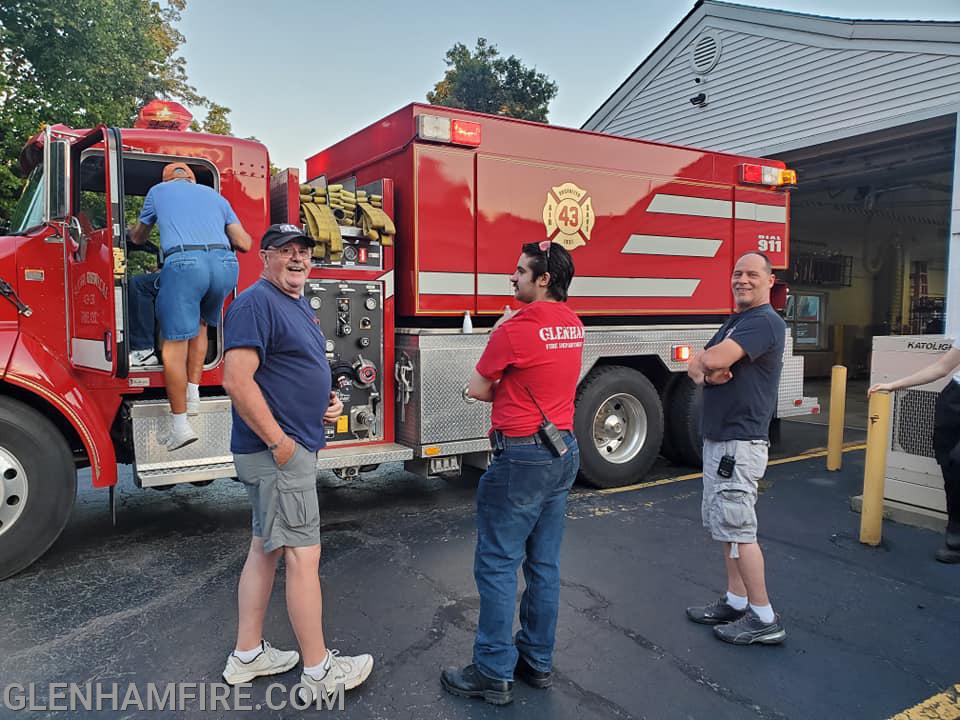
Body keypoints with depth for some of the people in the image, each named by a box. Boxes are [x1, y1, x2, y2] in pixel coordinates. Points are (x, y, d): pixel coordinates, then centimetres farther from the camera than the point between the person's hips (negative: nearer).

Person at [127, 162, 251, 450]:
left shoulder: (158, 191, 25)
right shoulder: (214, 195, 29)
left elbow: (138, 237, 38)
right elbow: (245, 244, 20)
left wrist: (131, 232, 62)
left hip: (184, 263, -3)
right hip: (225, 264, 3)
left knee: (175, 342, 1)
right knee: (199, 324, 27)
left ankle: (179, 424, 1)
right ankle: (193, 392, 23)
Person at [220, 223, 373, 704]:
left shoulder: (298, 304, 16)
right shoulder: (255, 303, -15)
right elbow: (237, 380, -24)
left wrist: (329, 398, 8)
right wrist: (279, 442, -21)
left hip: (294, 449, 10)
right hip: (278, 453, -10)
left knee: (265, 548, 16)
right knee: (303, 555, -2)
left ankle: (247, 656, 30)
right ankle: (319, 673, 11)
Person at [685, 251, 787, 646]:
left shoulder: (764, 321, -14)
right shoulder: (734, 321, 18)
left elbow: (715, 359, -29)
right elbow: (695, 366, 8)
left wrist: (704, 361, -6)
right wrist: (706, 372, -16)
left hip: (739, 445, -10)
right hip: (717, 440, 10)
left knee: (737, 528, -4)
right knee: (722, 523, 16)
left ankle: (764, 618, 7)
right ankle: (736, 601, 28)